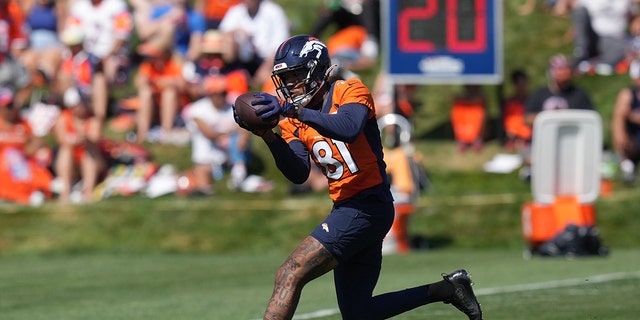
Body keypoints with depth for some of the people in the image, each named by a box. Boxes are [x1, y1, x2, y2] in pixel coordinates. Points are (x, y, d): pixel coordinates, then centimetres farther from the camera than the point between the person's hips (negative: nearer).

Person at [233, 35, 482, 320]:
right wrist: (268, 136, -17)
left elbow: (348, 129, -32)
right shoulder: (295, 120, 10)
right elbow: (298, 174, -4)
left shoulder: (351, 92, -8)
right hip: (348, 210, 9)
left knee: (290, 275, -18)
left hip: (368, 206, -9)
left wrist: (292, 110, -35)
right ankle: (447, 289, 22)